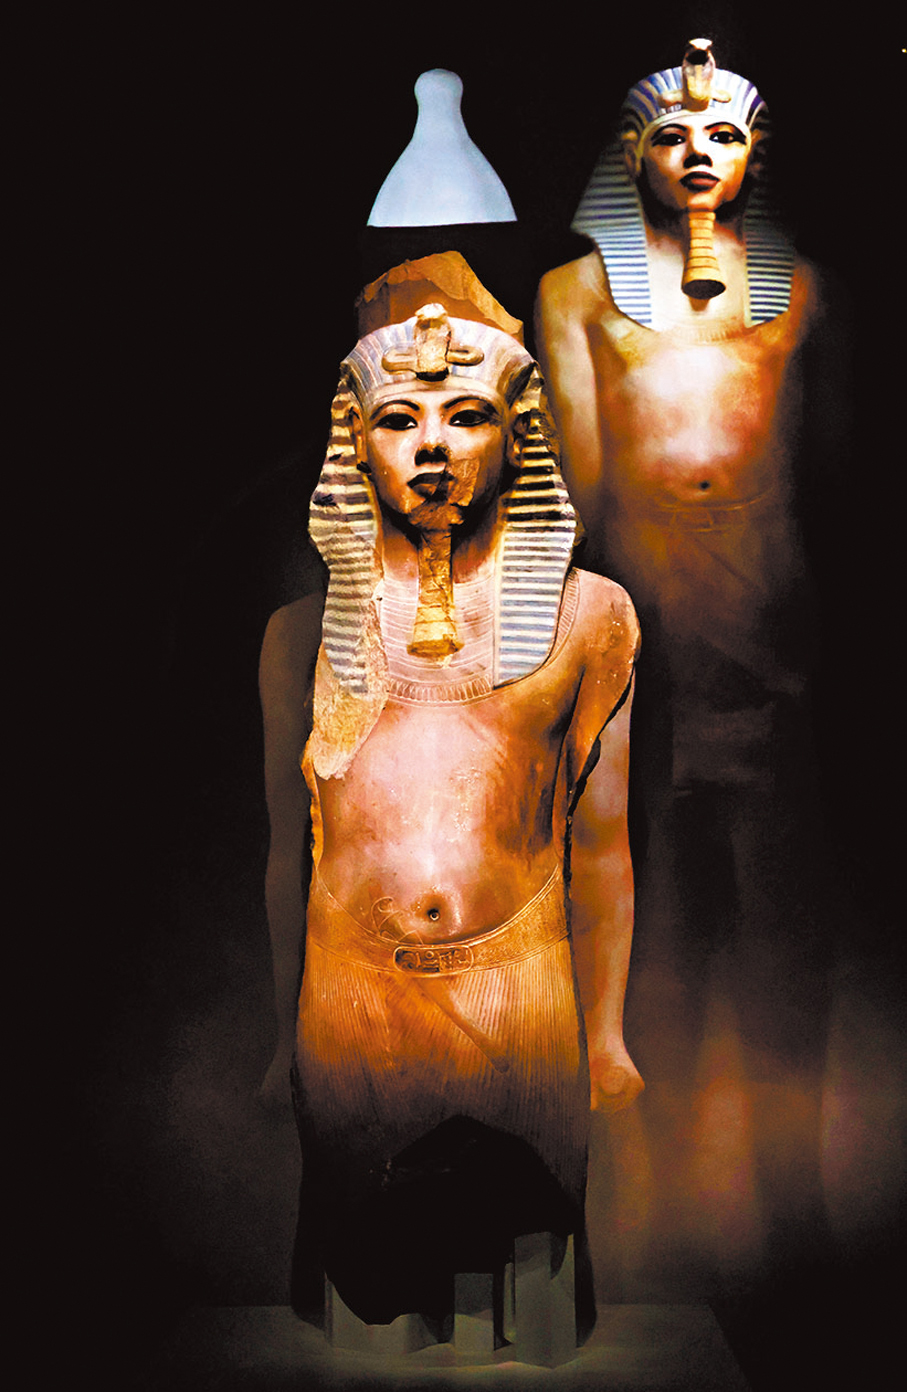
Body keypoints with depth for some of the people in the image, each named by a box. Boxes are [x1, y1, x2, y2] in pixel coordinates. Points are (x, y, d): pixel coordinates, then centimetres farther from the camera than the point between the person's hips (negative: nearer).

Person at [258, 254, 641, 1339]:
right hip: (350, 998, 1)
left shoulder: (588, 614, 4)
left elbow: (600, 846, 5)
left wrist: (606, 1037, 5)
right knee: (362, 1278, 16)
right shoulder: (304, 630, 5)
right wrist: (284, 1038, 10)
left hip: (523, 999, -1)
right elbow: (286, 849, 8)